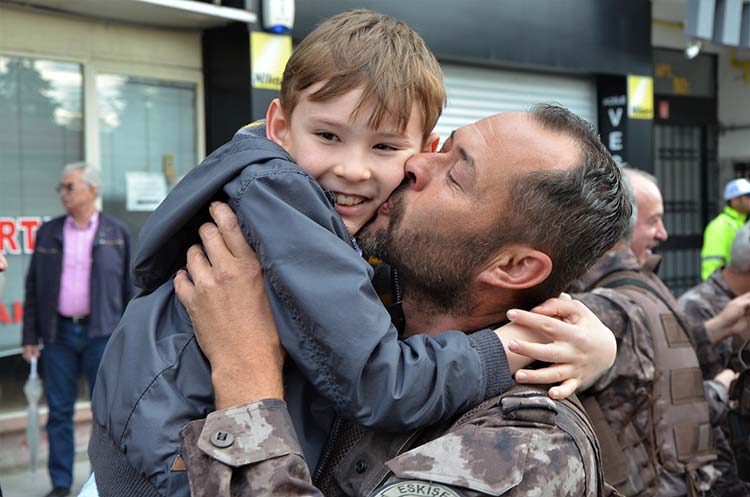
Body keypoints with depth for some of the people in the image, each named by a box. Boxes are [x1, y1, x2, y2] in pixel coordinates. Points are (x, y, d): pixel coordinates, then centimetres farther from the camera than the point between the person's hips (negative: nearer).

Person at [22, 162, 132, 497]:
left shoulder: (116, 233, 3)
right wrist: (30, 337, 4)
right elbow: (33, 287, 9)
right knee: (59, 411, 6)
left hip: (101, 333, -2)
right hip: (58, 333, 2)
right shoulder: (48, 233, 8)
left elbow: (129, 287, 4)